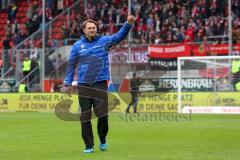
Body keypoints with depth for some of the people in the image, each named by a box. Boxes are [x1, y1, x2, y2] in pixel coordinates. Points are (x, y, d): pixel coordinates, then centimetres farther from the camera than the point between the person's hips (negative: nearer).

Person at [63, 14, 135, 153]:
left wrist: (128, 24, -23)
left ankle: (102, 139, 22)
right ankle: (89, 146, 11)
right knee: (85, 117, 1)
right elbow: (71, 65, 10)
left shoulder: (104, 41, 5)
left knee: (102, 115, -4)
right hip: (83, 85, 1)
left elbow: (120, 36, -7)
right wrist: (68, 83, 6)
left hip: (100, 84, -1)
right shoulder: (78, 45, 7)